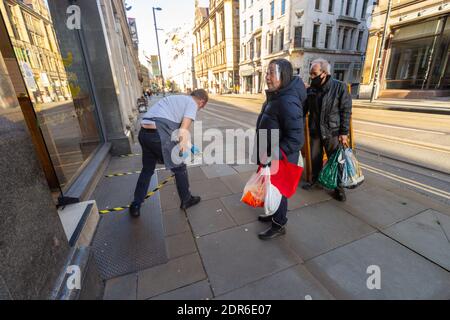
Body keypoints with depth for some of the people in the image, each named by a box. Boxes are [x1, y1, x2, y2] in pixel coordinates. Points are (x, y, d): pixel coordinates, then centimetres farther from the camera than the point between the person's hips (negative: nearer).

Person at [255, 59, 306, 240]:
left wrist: (271, 155, -30)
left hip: (281, 160, -9)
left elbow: (296, 140, -29)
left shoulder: (288, 102, -26)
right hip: (271, 156, 9)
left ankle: (279, 225, 32)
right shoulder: (276, 97, 4)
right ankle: (274, 214, 48)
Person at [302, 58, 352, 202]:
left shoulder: (340, 87, -8)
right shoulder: (310, 90, 1)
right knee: (315, 158, 14)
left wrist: (344, 132, -10)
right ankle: (315, 179, 35)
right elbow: (304, 110, 7)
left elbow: (346, 111, -7)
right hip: (315, 132, 3)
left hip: (332, 132, -3)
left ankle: (338, 187, 23)